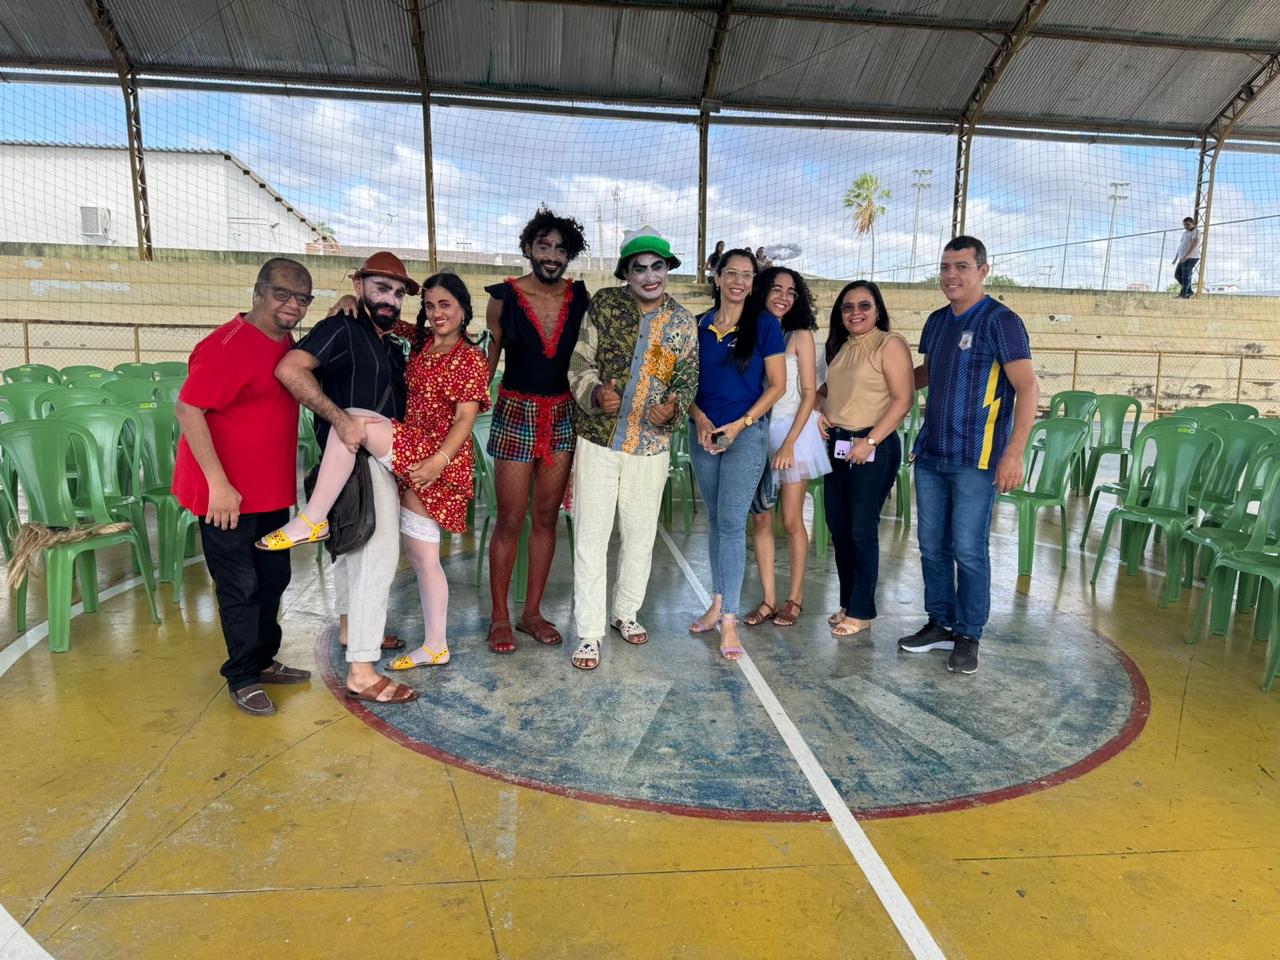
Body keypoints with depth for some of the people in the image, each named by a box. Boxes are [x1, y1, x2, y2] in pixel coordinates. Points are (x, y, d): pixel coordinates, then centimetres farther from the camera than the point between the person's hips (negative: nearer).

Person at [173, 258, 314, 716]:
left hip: (272, 491, 9)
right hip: (228, 494, -9)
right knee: (241, 585, 3)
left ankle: (264, 660, 35)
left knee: (273, 578, 18)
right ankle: (242, 678, 19)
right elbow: (187, 409, -24)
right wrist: (218, 483, -27)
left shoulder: (285, 342, 8)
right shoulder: (228, 345, -20)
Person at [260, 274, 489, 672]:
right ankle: (435, 647, 20)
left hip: (438, 461, -7)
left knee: (351, 420, -25)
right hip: (410, 456, 8)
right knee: (423, 557, 10)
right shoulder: (420, 343, 15)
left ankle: (312, 518, -19)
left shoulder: (473, 360, -4)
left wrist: (437, 461, -26)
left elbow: (465, 419, -12)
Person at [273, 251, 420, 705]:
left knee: (357, 543, 23)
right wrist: (340, 418, -31)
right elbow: (289, 369, -26)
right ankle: (362, 671, -13)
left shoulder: (393, 343, 14)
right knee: (379, 550, -15)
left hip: (382, 457, 10)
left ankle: (352, 628, 43)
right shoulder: (341, 329, -11)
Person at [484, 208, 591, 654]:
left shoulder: (580, 297, 1)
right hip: (516, 414, -3)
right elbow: (489, 358, 3)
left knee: (547, 517, 9)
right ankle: (500, 617, 16)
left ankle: (532, 612, 23)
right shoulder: (505, 297, -5)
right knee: (511, 520, 1)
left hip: (563, 416, 3)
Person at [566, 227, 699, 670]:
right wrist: (595, 393, -25)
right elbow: (580, 361, -3)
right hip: (598, 440, -2)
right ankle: (589, 633, 11)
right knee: (591, 538, 0)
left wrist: (673, 408, -16)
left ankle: (625, 612, 35)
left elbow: (688, 380, 7)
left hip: (651, 447, 3)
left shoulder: (683, 322, 4)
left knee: (640, 537, 13)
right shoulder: (603, 304, -3)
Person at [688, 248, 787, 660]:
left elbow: (777, 384, -4)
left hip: (747, 433, -4)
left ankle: (729, 620, -3)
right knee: (714, 519, 12)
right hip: (704, 432, 4)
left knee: (731, 522, -9)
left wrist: (739, 425, -12)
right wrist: (699, 418, -8)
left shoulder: (765, 324, -3)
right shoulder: (700, 325, 8)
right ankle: (718, 603, 23)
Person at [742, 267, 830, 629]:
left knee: (791, 521, 2)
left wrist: (789, 444, -14)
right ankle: (769, 599, 13)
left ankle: (795, 597, 17)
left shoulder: (800, 336, -2)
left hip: (793, 431, -3)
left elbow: (809, 393, -6)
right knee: (760, 520, 3)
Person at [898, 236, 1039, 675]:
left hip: (976, 459, -6)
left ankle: (968, 635, 15)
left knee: (968, 549, 0)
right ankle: (940, 623, 26)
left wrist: (1014, 453, -20)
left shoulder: (1001, 321, -8)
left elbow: (1028, 387, -13)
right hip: (930, 453, 7)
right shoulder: (937, 321, 12)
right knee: (932, 545, 11)